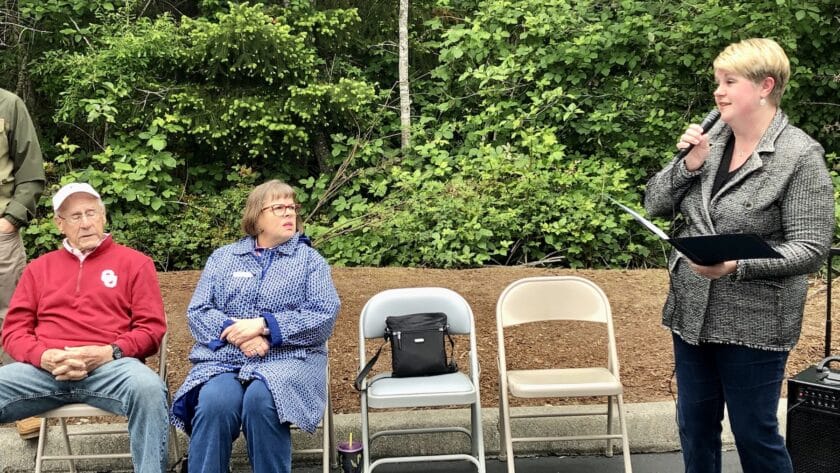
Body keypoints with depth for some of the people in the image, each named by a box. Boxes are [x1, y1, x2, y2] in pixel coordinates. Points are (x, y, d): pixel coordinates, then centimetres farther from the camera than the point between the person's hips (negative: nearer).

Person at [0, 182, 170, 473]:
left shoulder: (134, 262, 14)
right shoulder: (38, 268, 24)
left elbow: (151, 328, 7)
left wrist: (110, 352, -12)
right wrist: (43, 356, -7)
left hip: (110, 366, -2)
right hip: (45, 369, 3)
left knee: (149, 388, -36)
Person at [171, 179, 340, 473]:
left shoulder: (310, 259, 12)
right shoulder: (222, 257, 18)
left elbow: (325, 315, -2)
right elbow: (197, 312, 8)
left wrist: (263, 325, -12)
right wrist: (236, 332, -13)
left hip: (288, 358, -1)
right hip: (224, 358, 2)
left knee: (261, 399, -34)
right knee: (215, 402, -32)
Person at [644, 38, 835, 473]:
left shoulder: (800, 156, -13)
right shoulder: (710, 140, 4)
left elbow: (811, 250, -16)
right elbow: (656, 205, 6)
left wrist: (737, 266, -29)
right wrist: (689, 164, -11)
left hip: (754, 325, -6)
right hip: (691, 313, 6)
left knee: (755, 435, 7)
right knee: (694, 427, 18)